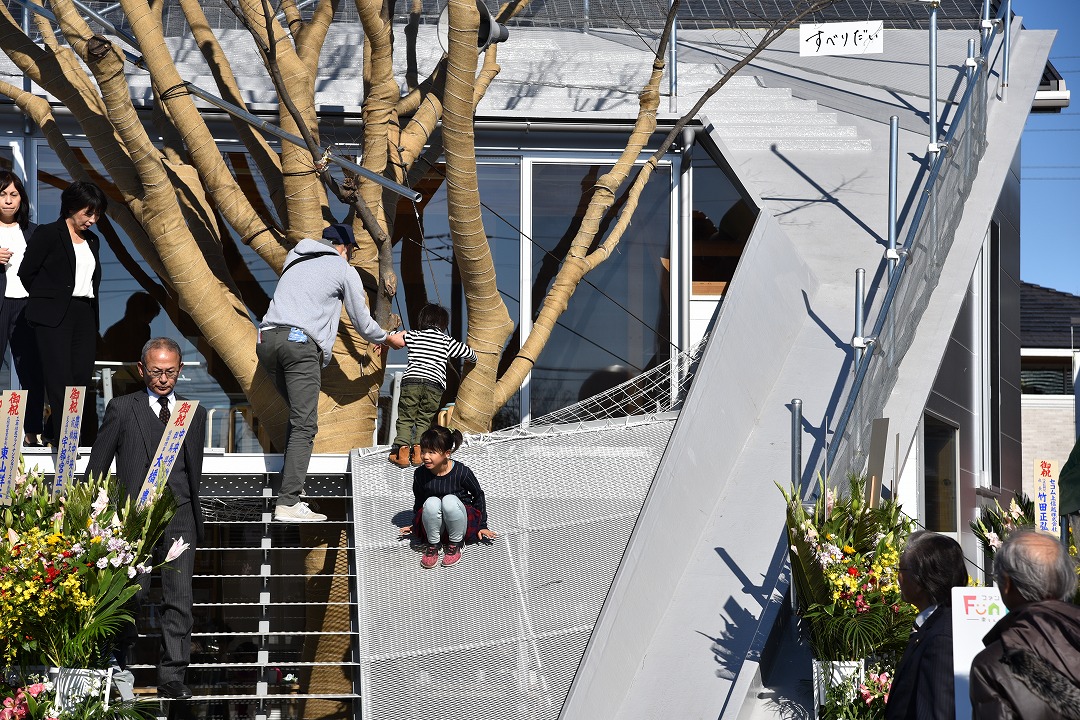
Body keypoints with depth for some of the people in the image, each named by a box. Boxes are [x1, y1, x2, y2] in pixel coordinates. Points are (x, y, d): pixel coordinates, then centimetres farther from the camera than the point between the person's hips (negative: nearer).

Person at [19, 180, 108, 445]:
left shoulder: (92, 241, 17)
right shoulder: (47, 234, -2)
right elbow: (26, 273, -1)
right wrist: (47, 299, 7)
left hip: (85, 316, 6)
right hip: (54, 317, -6)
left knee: (82, 379, 0)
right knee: (61, 380, -10)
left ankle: (53, 432, 13)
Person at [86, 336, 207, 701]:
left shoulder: (195, 413, 16)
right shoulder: (122, 409, 6)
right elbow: (96, 467, 7)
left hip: (179, 518, 2)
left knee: (179, 599, -3)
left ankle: (172, 677, 2)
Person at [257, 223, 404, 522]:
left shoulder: (294, 259, 26)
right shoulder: (345, 271, 12)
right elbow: (363, 324, 16)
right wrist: (389, 339, 35)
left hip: (266, 338, 6)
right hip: (300, 342, -6)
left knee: (298, 414, 20)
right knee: (304, 425, -8)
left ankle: (291, 483, 13)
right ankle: (288, 503, -17)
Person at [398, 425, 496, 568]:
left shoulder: (461, 472, -16)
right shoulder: (420, 474, -9)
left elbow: (478, 496, 1)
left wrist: (482, 525, 6)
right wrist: (414, 525, 22)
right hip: (433, 525, 2)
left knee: (450, 500, -34)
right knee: (432, 502, -32)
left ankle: (454, 545, -13)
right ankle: (432, 545, -12)